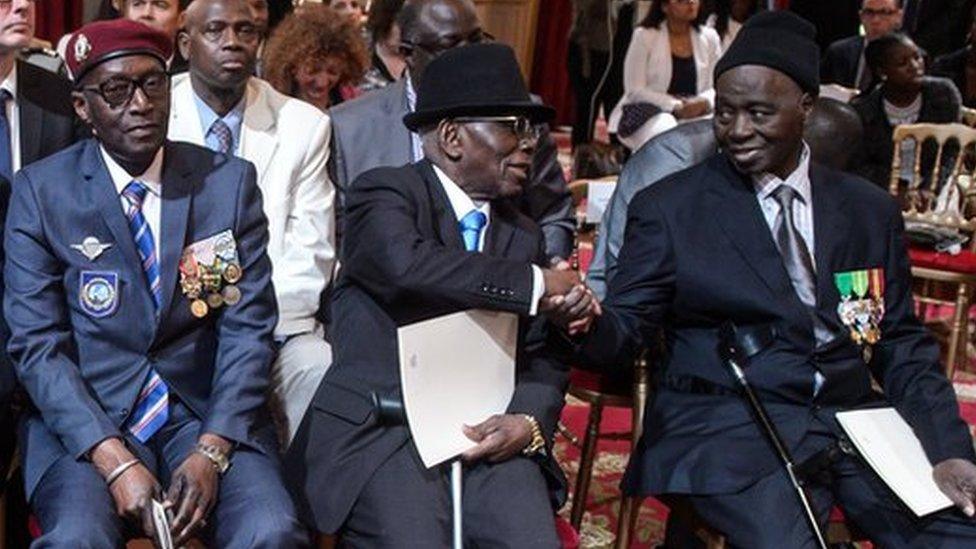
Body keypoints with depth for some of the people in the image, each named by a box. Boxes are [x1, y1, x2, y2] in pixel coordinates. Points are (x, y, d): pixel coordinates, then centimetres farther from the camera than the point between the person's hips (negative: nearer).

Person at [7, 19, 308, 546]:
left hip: (206, 411, 1)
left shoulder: (230, 181, 3)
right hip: (85, 419, -1)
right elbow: (37, 343, -5)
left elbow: (248, 328, 0)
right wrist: (114, 462, -17)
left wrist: (212, 452, -14)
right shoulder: (40, 191, 0)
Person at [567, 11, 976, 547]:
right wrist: (588, 321, -21)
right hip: (724, 427, -3)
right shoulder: (668, 208, 6)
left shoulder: (871, 210, 14)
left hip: (854, 420, 4)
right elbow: (624, 332, 3)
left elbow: (903, 348, 14)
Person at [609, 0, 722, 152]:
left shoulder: (709, 37, 8)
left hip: (695, 113, 3)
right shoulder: (644, 36, -4)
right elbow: (634, 90, -8)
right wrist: (676, 106, -19)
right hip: (646, 111, -3)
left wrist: (703, 102, -17)